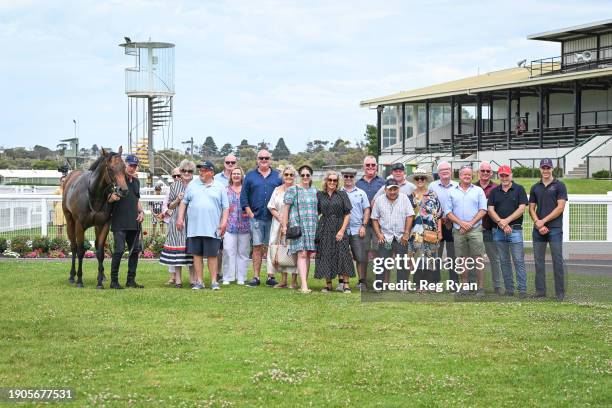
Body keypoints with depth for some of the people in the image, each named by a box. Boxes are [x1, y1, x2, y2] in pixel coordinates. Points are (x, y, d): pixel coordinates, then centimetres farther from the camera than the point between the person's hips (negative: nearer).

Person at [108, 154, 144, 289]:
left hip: (134, 223, 7)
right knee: (119, 250, -10)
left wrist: (141, 212, 9)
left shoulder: (136, 181, 15)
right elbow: (108, 199, -8)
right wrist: (112, 197, -31)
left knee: (135, 250, 8)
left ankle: (131, 280, 16)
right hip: (119, 223, -7)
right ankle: (114, 281, -3)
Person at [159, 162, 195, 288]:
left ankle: (193, 278, 4)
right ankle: (177, 278, 1)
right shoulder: (174, 186, 8)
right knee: (177, 247, -3)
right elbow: (169, 206, 8)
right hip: (176, 220, 0)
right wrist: (177, 200, -11)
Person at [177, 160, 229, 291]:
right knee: (197, 254, 4)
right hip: (194, 228, 2)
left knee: (212, 255, -2)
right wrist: (180, 218, 5)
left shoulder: (219, 188, 7)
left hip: (212, 229, -2)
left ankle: (214, 281, 4)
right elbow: (184, 202, 14)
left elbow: (225, 207, 6)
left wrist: (224, 222, -6)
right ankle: (199, 281, 10)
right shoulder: (192, 185, 12)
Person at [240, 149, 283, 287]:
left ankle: (271, 276, 6)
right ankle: (256, 277, 1)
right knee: (257, 247, -1)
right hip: (256, 217, 0)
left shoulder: (277, 176, 10)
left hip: (273, 218, 0)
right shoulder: (250, 176, 9)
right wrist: (249, 212, -2)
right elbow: (244, 196, 7)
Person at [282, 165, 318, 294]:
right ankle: (304, 285, -19)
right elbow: (286, 209, -1)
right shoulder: (292, 190, 0)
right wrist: (285, 225, -7)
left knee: (308, 255, 5)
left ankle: (304, 283, 12)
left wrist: (319, 225, 17)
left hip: (312, 226, 5)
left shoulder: (315, 191, 15)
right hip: (298, 226, -5)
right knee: (302, 254, -13)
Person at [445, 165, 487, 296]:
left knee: (478, 259, -8)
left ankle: (480, 287, -8)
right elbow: (448, 212, 5)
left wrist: (471, 223, -9)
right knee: (463, 259, 6)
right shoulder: (452, 192, 11)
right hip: (458, 230, 2)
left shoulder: (478, 191, 8)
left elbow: (483, 210, 2)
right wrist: (461, 223, -8)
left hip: (475, 229, -2)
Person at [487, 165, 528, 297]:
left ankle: (522, 290, -6)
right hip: (498, 231, 4)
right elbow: (490, 210, 5)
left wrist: (507, 221, -12)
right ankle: (509, 290, 11)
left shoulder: (519, 189, 3)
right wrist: (501, 223, -10)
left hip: (515, 229, -4)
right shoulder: (494, 191, 12)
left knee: (519, 261, -6)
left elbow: (521, 208, -5)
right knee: (504, 261, 6)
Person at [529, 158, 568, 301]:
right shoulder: (535, 188, 13)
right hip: (538, 230, 4)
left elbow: (560, 207, -7)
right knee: (538, 260, 5)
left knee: (557, 260, -3)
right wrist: (537, 223, -6)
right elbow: (531, 208, 11)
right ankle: (540, 291, 11)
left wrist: (543, 221, -10)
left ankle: (560, 292, 1)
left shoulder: (559, 186, 1)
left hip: (555, 228, -4)